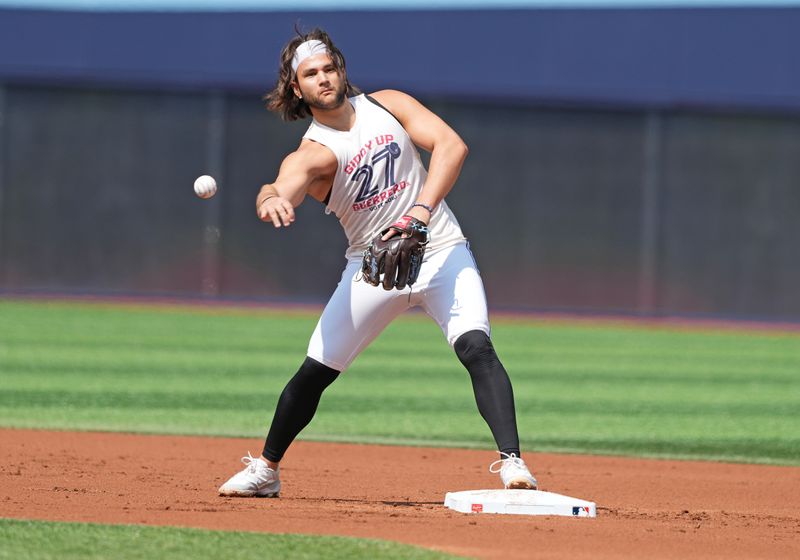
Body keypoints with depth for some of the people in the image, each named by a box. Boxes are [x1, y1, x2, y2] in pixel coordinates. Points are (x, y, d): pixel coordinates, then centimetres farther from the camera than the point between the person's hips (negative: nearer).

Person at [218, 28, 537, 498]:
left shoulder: (387, 106, -3)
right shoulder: (311, 153, -11)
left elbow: (451, 145, -16)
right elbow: (284, 189, -34)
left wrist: (421, 211, -30)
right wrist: (271, 200, -60)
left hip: (441, 252, 0)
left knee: (476, 346, -23)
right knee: (314, 373, -1)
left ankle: (512, 463, -27)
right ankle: (265, 470, 20)